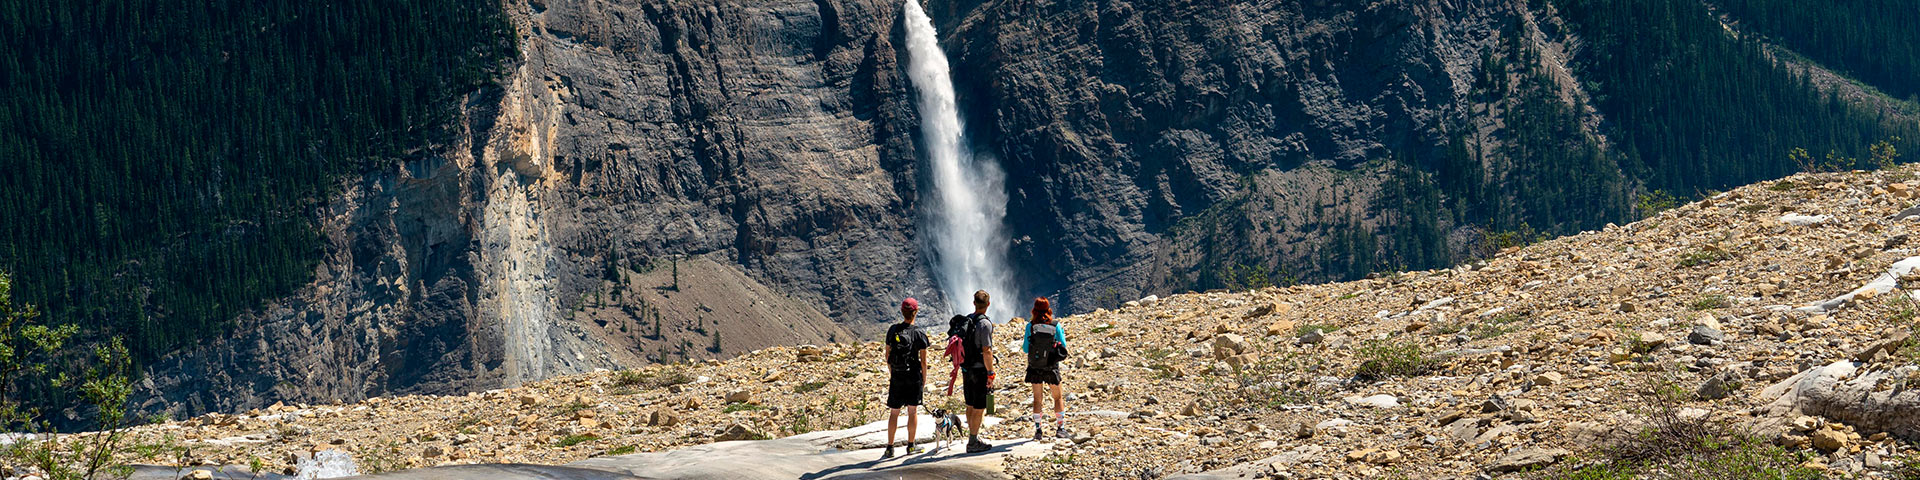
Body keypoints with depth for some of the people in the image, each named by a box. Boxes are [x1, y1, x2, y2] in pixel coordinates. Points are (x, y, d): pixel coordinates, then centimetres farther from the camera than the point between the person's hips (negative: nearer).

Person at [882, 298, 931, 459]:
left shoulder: (892, 330, -2)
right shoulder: (918, 334, -11)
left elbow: (888, 355, 5)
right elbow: (923, 361, -8)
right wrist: (924, 380, 5)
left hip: (897, 377, 2)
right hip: (914, 377, -2)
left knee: (894, 412, 6)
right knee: (913, 411, 10)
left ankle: (890, 448, 4)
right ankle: (911, 446, 16)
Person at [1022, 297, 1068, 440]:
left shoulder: (1030, 326, -9)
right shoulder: (1055, 325, -7)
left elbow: (1026, 349, -5)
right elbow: (1063, 346, -2)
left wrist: (1022, 341, 16)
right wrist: (1063, 335, 17)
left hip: (1035, 368, 0)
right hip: (1052, 368, 0)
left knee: (1037, 399, 10)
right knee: (1057, 398, 14)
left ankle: (1038, 430, 8)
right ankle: (1060, 428, 13)